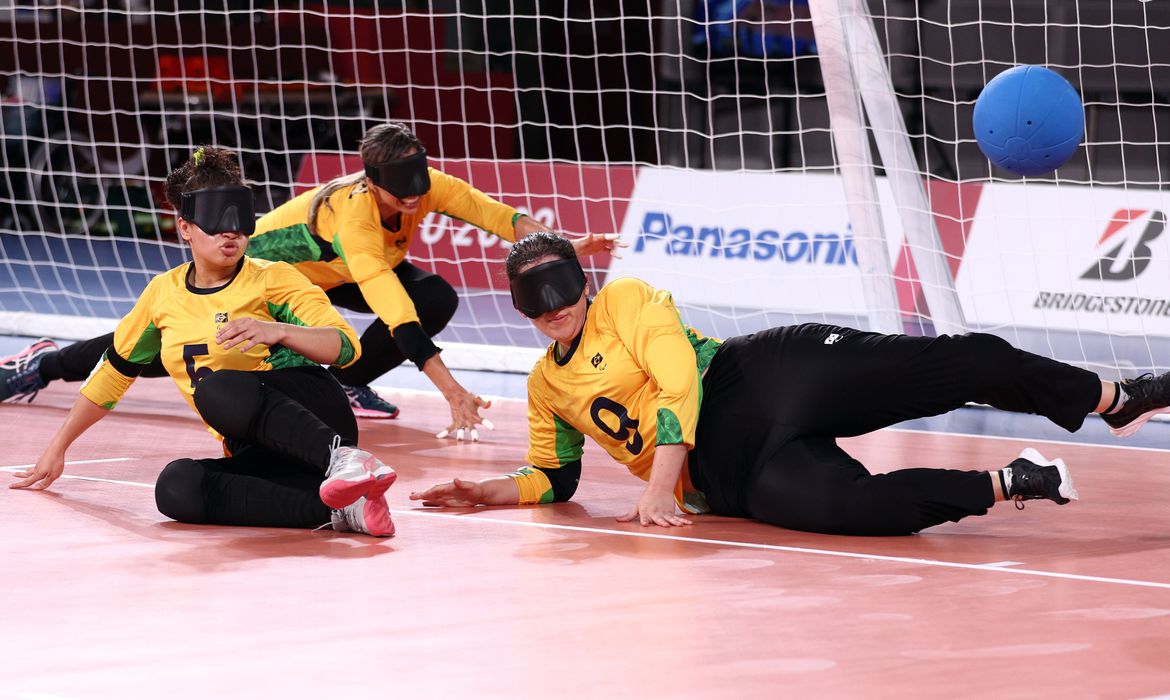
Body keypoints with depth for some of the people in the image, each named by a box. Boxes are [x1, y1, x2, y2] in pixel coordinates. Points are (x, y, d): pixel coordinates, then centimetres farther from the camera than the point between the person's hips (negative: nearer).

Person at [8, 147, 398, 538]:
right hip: (256, 457, 5)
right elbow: (115, 371, 26)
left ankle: (342, 459, -47)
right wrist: (57, 449, 27)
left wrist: (277, 332, -27)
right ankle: (338, 510, -37)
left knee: (219, 389, -33)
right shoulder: (164, 294, 14)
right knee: (176, 488, -29)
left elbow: (347, 346, -10)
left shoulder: (272, 280, 1)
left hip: (316, 414, -4)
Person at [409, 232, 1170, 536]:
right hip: (727, 468, 2)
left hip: (758, 378, -2)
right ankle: (1008, 483, -19)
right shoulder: (547, 385, 18)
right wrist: (478, 493, 9)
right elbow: (553, 480, 28)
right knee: (841, 502, -31)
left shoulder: (629, 301, 3)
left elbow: (677, 387, -7)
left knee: (962, 362, -21)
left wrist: (659, 488, -15)